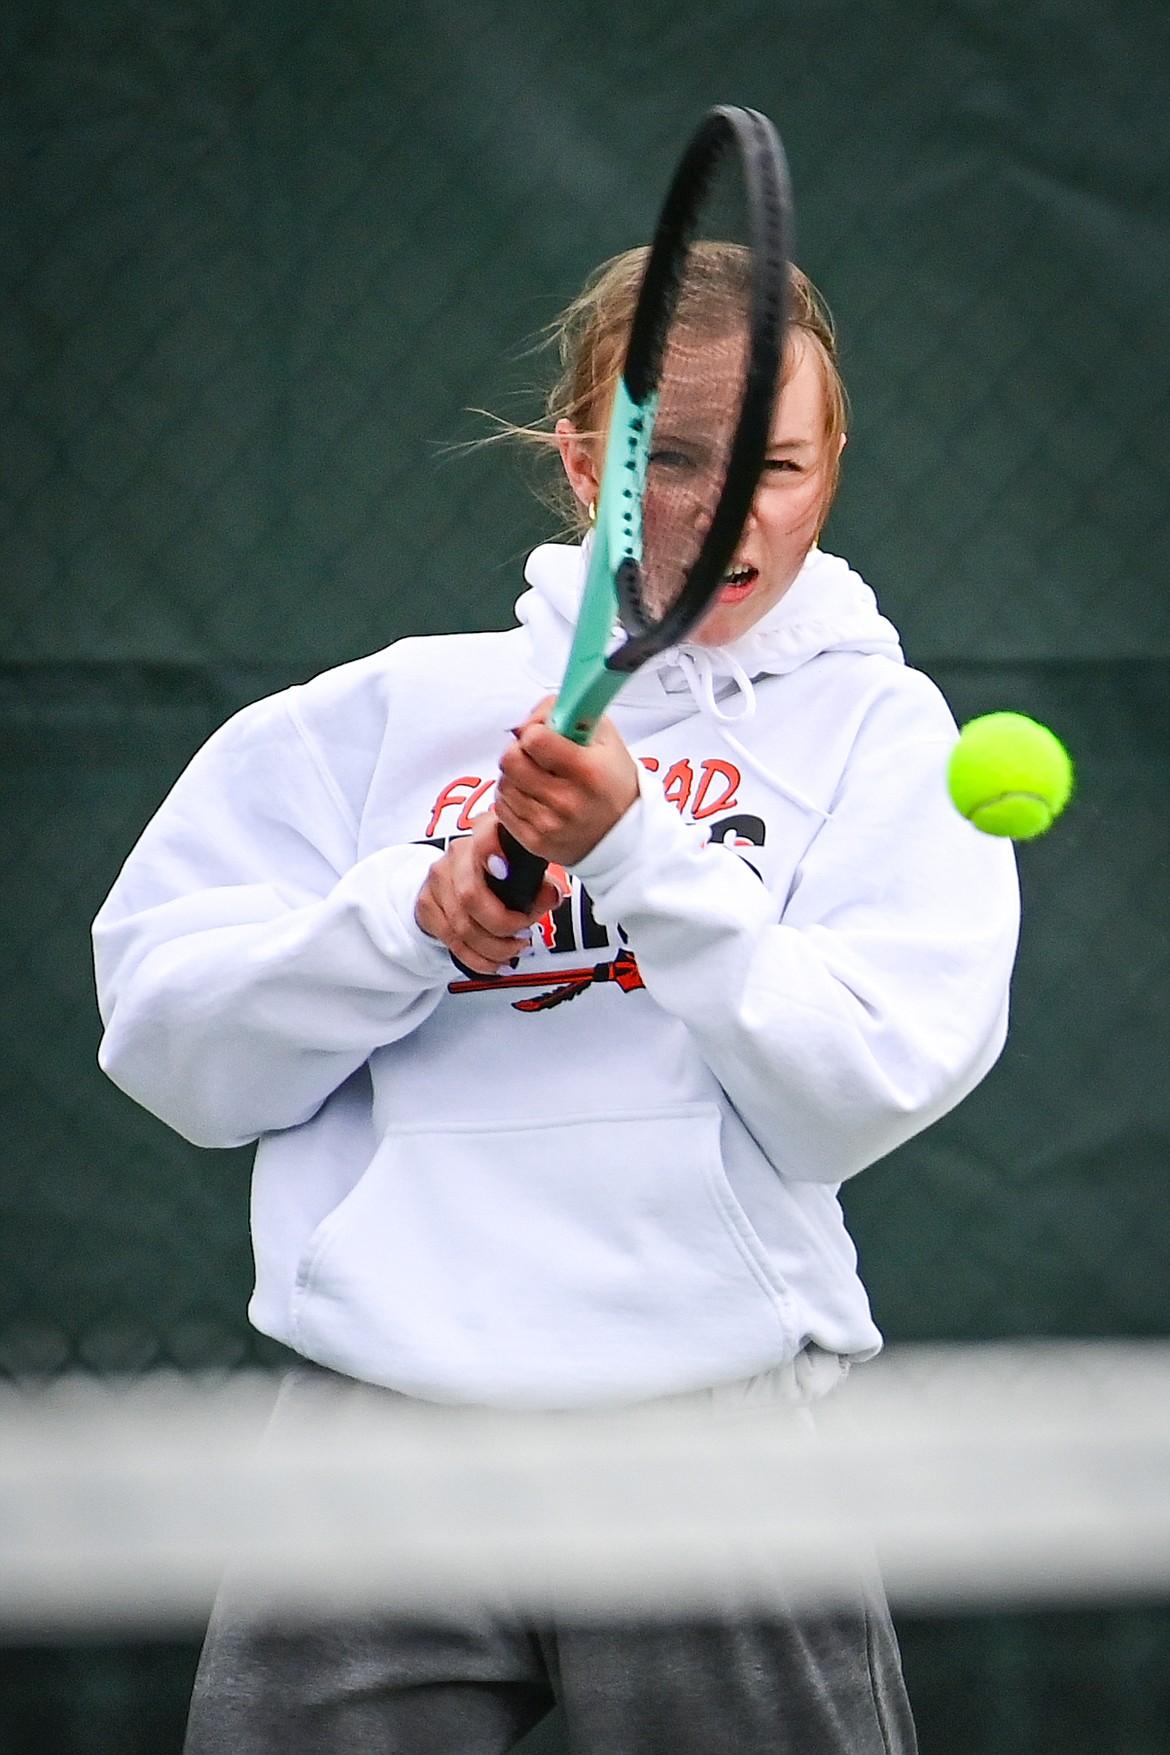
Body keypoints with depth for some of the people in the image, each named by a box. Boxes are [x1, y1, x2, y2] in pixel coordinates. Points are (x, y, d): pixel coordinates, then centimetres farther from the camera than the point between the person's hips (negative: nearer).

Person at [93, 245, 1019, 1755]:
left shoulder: (875, 726, 6)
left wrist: (634, 847, -16)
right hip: (381, 1445, 1)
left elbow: (857, 1095, -8)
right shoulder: (389, 710, 9)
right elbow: (160, 1039, 3)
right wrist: (410, 916, -11)